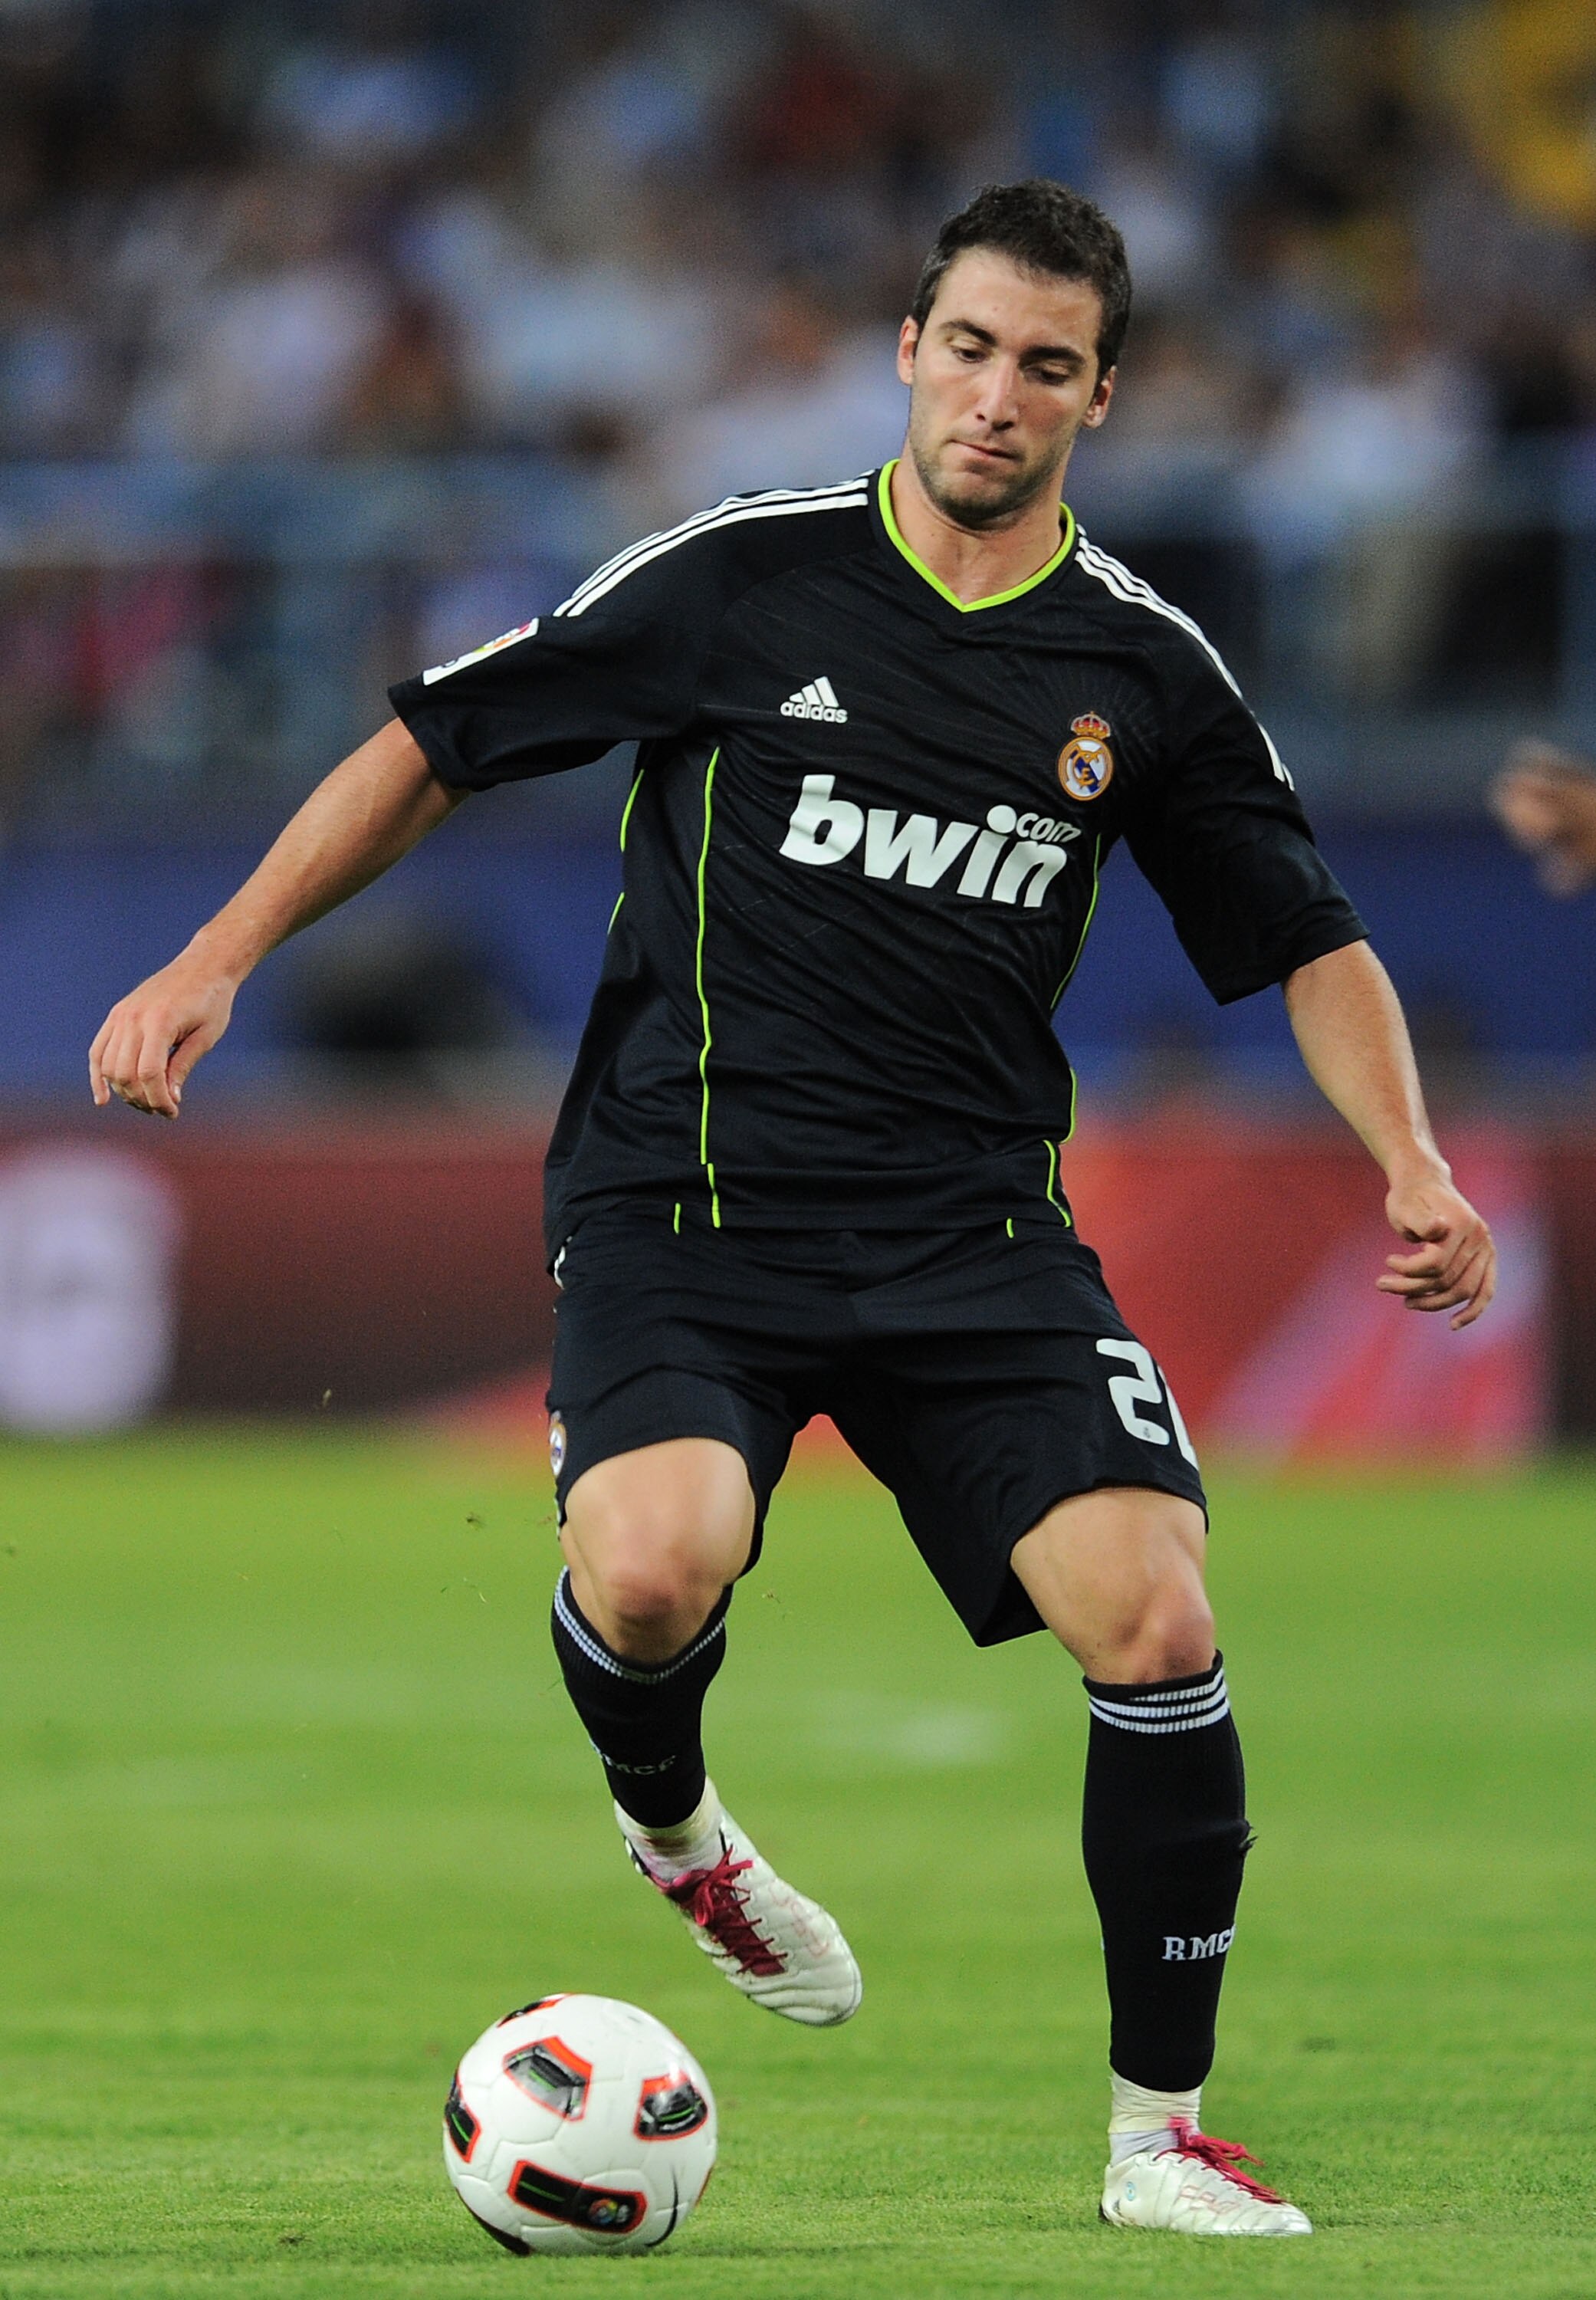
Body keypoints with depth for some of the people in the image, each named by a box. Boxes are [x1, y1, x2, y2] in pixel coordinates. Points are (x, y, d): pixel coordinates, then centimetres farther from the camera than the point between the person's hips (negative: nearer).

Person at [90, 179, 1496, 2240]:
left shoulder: (1142, 669, 5)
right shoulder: (744, 576, -2)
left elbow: (1304, 937, 16)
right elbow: (439, 741, 4)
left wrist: (1412, 1168, 0)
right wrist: (219, 959, -3)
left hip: (976, 1229, 3)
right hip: (685, 1200, -2)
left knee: (1157, 1622, -16)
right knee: (654, 1568, -30)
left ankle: (1161, 2137, 2)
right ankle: (666, 1819, 8)